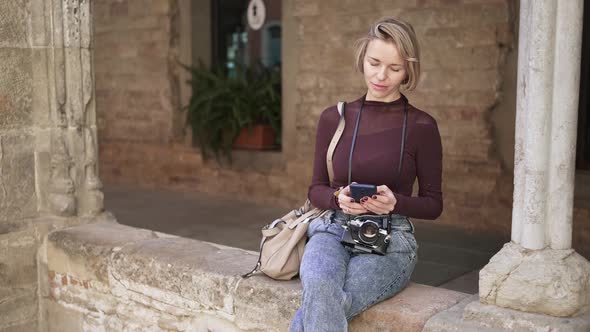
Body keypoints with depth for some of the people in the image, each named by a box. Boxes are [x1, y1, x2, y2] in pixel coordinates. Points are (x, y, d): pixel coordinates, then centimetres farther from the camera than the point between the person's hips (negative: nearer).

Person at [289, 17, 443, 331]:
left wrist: (395, 202, -16)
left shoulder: (421, 126, -1)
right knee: (320, 290, -33)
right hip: (334, 229, 2)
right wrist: (339, 198, -10)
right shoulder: (333, 118, 7)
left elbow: (433, 204, 5)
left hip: (390, 239, -2)